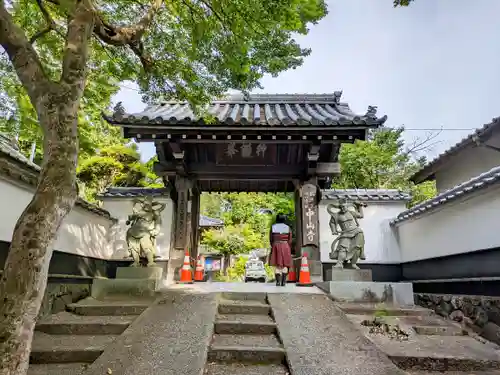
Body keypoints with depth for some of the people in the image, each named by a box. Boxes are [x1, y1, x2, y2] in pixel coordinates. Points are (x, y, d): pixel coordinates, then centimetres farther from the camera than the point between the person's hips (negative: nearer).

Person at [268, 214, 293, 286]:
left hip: (276, 246, 1)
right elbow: (290, 240, -1)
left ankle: (278, 282, 0)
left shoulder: (273, 227, 2)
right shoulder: (288, 228, 0)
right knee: (284, 265, 4)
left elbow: (271, 239, 3)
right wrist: (289, 249, 6)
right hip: (285, 247, -1)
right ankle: (283, 282, -2)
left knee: (277, 265, 4)